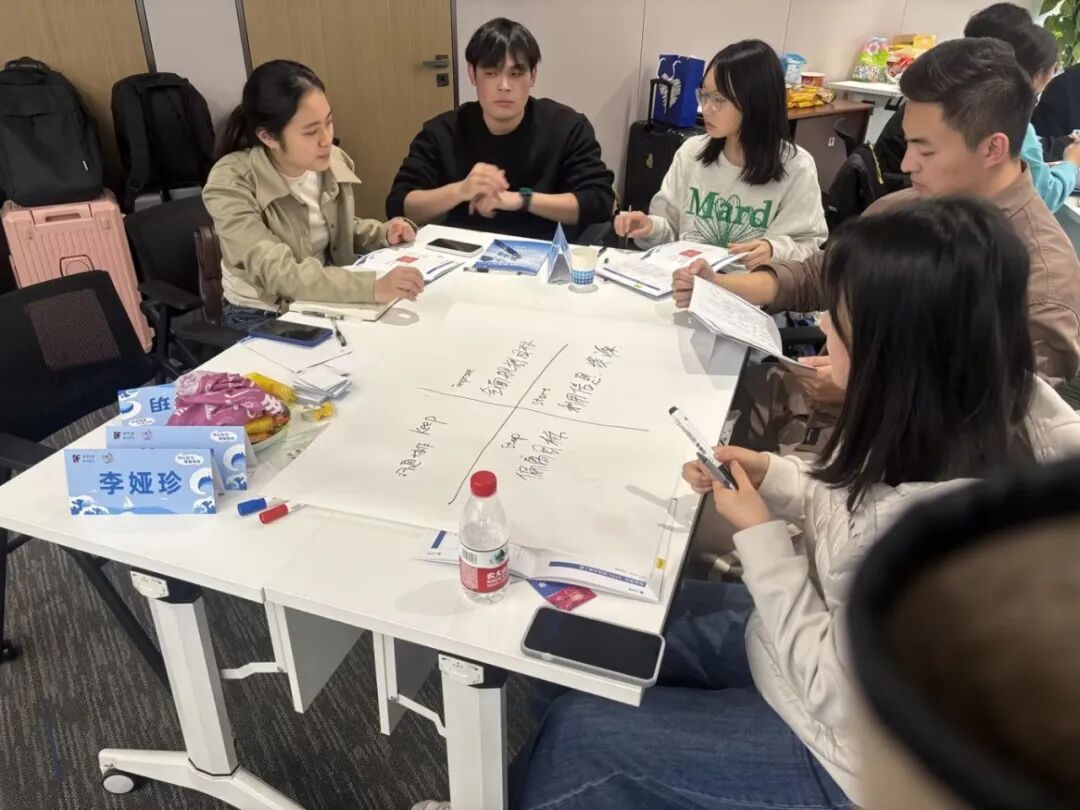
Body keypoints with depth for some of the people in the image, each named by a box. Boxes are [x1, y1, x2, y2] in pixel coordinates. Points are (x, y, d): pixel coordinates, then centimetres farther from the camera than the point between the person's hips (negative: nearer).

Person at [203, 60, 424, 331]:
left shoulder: (335, 161, -5)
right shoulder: (231, 184, -22)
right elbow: (278, 274, -34)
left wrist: (384, 234, -6)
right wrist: (372, 287, -46)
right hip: (262, 318, -5)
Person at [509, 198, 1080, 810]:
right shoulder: (969, 412, -13)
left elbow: (840, 700, -27)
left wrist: (760, 536, -22)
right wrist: (773, 478, -10)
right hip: (828, 630, 8)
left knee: (577, 732, -2)